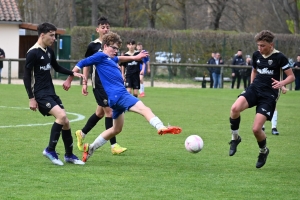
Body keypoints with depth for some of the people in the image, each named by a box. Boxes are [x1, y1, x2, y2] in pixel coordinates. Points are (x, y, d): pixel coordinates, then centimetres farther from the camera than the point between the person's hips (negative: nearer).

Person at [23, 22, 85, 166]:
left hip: (51, 93, 8)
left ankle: (69, 155, 20)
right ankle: (50, 150, -13)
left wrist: (72, 73, 14)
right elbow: (26, 76, -14)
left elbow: (57, 67, 28)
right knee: (61, 116, -24)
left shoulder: (49, 51, 10)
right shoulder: (33, 53, -14)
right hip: (41, 94, -8)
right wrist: (31, 98, -17)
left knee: (65, 122, 6)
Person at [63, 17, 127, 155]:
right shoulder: (93, 46, -5)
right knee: (109, 111, -12)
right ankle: (114, 146, -10)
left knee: (100, 112, 14)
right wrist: (84, 83, -4)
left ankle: (81, 134, 35)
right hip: (98, 84, -6)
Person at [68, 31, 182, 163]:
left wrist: (134, 57, 46)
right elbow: (82, 63, -2)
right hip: (118, 94, -11)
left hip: (118, 96, 11)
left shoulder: (110, 59, 23)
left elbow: (119, 59, 46)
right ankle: (161, 127, -50)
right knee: (144, 109, -26)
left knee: (116, 129, 22)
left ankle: (90, 148, 28)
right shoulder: (101, 56, -3)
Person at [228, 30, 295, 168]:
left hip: (269, 95, -4)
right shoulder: (256, 55, 7)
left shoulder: (279, 57, -8)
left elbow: (291, 76, -6)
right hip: (255, 89, 4)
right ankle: (235, 138, -5)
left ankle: (263, 151, 21)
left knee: (256, 129, -12)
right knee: (235, 108, -28)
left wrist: (281, 83, -25)